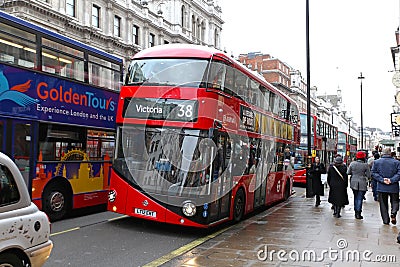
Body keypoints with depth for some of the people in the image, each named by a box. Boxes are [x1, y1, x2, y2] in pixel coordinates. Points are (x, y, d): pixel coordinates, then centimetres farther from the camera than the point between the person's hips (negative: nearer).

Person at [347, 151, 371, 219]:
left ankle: (356, 211, 26)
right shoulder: (365, 165, -10)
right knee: (360, 198, 2)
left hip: (354, 183, 3)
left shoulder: (352, 164, -4)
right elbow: (369, 175, -6)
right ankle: (358, 213, 2)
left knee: (356, 197, 19)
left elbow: (348, 172, 3)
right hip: (362, 184, -3)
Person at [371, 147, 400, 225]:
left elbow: (373, 173, -6)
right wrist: (392, 180, -13)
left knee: (383, 204, 10)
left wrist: (382, 180, -11)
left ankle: (386, 220, 11)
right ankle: (393, 213, -10)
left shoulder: (376, 162, 0)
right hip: (393, 187, -1)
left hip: (381, 187, 1)